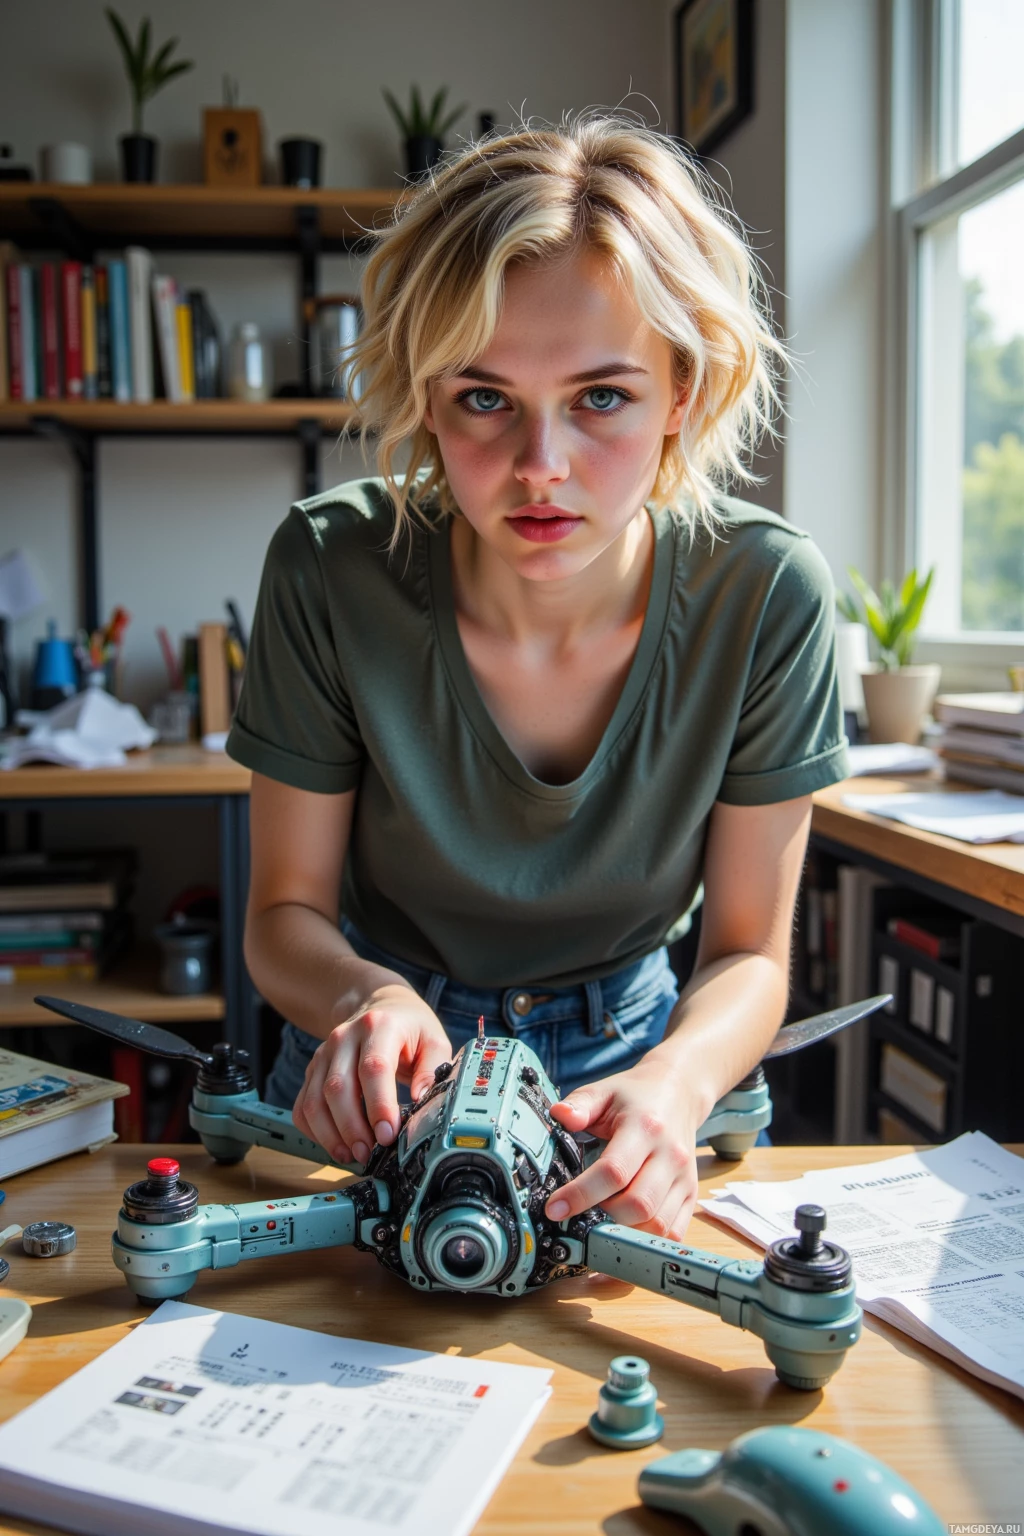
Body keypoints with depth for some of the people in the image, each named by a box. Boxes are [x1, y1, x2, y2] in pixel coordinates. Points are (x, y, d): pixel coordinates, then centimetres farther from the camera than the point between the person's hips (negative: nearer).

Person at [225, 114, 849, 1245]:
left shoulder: (765, 595, -19)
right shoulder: (330, 570, -21)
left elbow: (747, 954, -11)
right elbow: (284, 909, -9)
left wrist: (672, 1087, -32)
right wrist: (363, 995, -32)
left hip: (620, 1057, 1)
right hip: (376, 1081, 0)